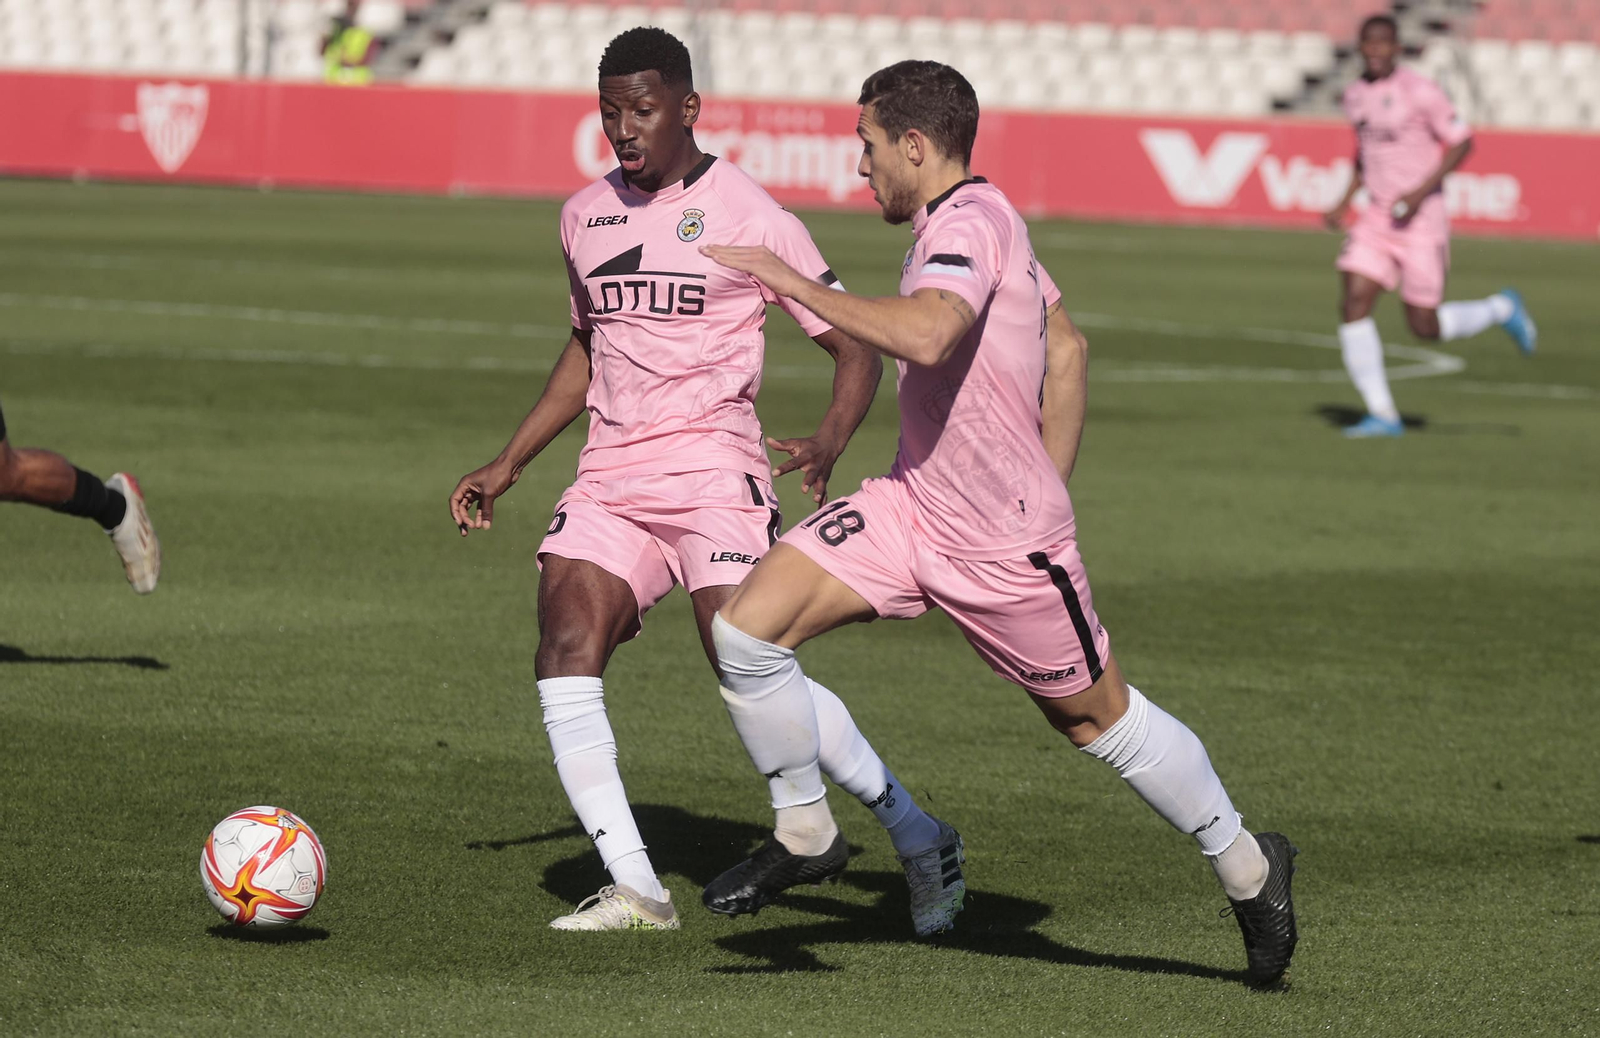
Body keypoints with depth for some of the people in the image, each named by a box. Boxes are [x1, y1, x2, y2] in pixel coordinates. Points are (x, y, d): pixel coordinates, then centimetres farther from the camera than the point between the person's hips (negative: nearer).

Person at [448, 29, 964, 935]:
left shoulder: (749, 215, -3)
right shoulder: (585, 216, 15)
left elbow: (856, 349, -2)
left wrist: (829, 444, -21)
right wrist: (509, 464, 26)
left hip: (714, 474, -6)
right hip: (609, 480, 6)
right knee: (565, 651, -16)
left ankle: (918, 836, 0)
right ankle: (635, 889, -15)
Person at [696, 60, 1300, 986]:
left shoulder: (969, 223, -21)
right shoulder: (977, 220, 10)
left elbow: (925, 334, -41)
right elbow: (1069, 351, 19)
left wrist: (795, 284, -34)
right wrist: (1043, 486, 22)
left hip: (1004, 543, -9)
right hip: (911, 506, 9)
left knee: (1097, 715, 8)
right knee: (748, 627, -8)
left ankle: (1248, 867, 28)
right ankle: (806, 834, 9)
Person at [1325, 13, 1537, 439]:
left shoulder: (1420, 91, -13)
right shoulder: (1356, 95, 8)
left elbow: (1462, 143, -10)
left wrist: (1422, 191, -20)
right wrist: (1345, 203, 11)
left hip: (1421, 220, -6)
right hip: (1377, 218, 6)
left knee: (1425, 327, -1)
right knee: (1354, 304, -12)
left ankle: (1501, 309, 29)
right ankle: (1382, 415, -5)